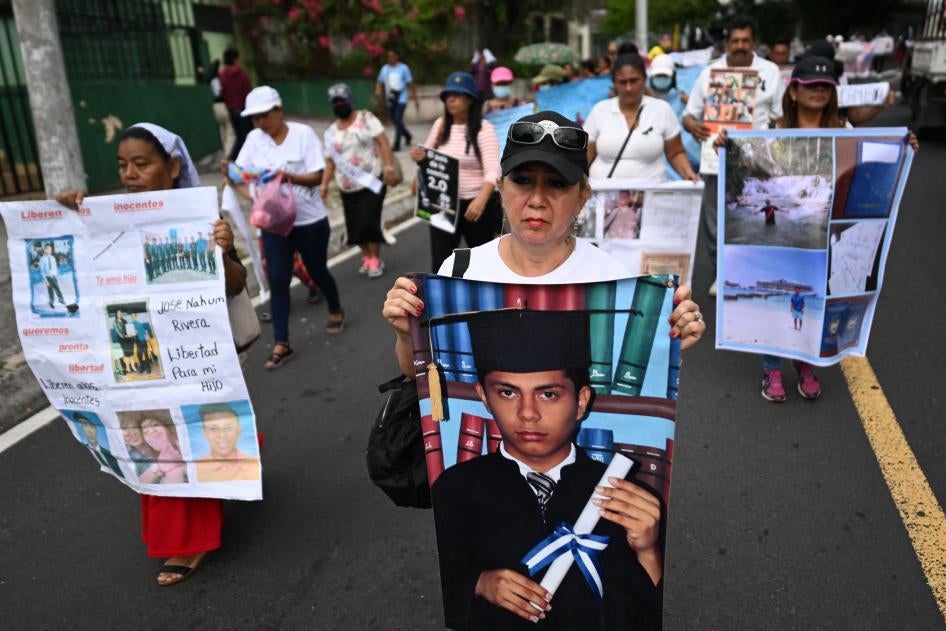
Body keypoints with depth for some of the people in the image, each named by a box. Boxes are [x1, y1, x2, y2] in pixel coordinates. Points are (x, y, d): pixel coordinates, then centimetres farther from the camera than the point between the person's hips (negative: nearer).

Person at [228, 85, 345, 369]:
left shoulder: (304, 133, -10)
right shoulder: (254, 139, 0)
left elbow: (317, 176, -15)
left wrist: (291, 177, -32)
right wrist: (250, 193, -22)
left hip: (310, 220, -2)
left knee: (317, 271, 13)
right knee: (277, 280, -2)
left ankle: (336, 311, 43)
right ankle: (281, 344, 5)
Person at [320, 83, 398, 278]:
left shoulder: (366, 118, -2)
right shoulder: (330, 132, 10)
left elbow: (383, 142, -11)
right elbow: (330, 160, 12)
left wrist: (389, 168, -22)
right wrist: (324, 184, 1)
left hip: (372, 181, -4)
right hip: (348, 188, 4)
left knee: (369, 222, -12)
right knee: (355, 225, 3)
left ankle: (376, 259, 7)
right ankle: (367, 257, 25)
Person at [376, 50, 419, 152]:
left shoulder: (403, 68, -1)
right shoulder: (384, 68, 9)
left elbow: (410, 84, 2)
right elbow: (380, 82, 10)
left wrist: (415, 99, 1)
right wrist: (378, 90, -12)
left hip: (401, 99, -5)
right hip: (389, 100, 5)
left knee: (398, 121, -14)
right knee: (395, 121, 12)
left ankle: (397, 145, -12)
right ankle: (407, 135, 37)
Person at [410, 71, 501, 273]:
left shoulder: (483, 128, -11)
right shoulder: (440, 125, 5)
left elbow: (493, 170, -20)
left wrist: (481, 199, -38)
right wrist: (419, 157, -8)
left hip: (474, 205, -4)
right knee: (440, 265, 1)